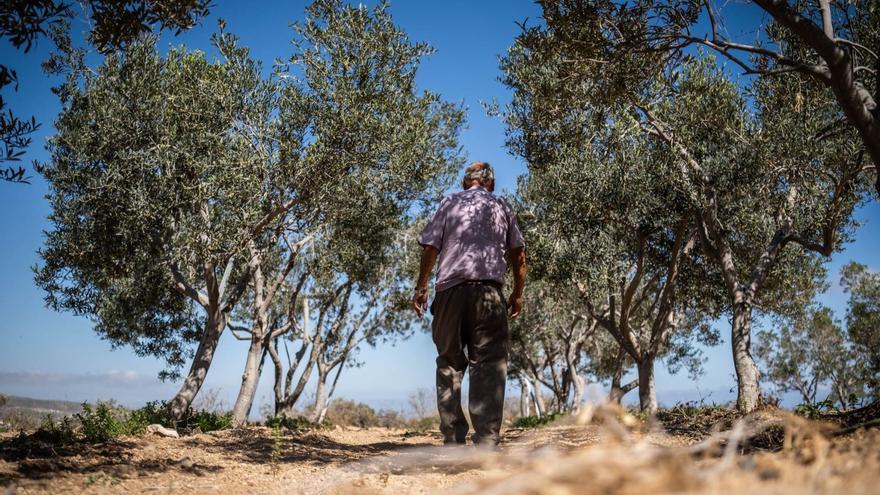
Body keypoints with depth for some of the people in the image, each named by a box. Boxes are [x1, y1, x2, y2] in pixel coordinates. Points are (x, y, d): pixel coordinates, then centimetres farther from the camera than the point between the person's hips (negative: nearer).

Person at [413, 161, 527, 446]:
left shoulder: (449, 203, 15)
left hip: (450, 288, 1)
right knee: (489, 364, -4)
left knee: (449, 363, 7)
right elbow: (518, 254, 15)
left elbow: (430, 248, 6)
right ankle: (487, 440, -14)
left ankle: (453, 440, 4)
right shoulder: (502, 207, 19)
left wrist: (421, 288, 12)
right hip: (488, 288, 0)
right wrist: (518, 294, 22)